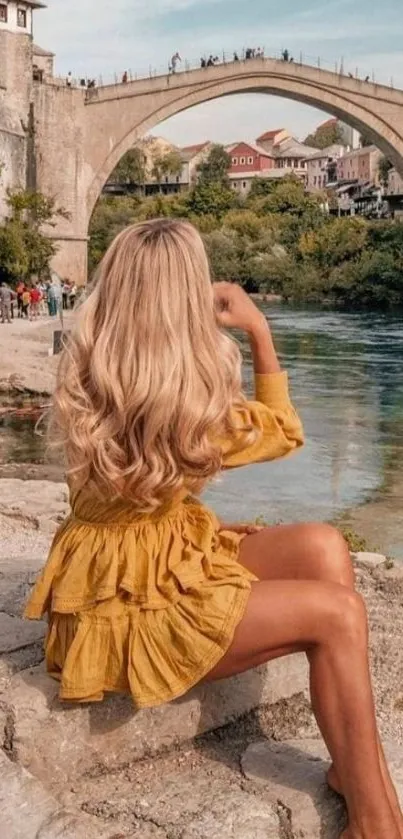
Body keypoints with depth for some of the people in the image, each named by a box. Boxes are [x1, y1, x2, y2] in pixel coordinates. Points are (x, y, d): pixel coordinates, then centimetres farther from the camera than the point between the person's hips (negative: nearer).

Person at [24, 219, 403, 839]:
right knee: (336, 613, -15)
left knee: (323, 548, -6)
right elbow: (286, 432, -1)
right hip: (128, 604, -8)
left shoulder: (88, 374, -3)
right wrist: (259, 331, 0)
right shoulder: (190, 402, -22)